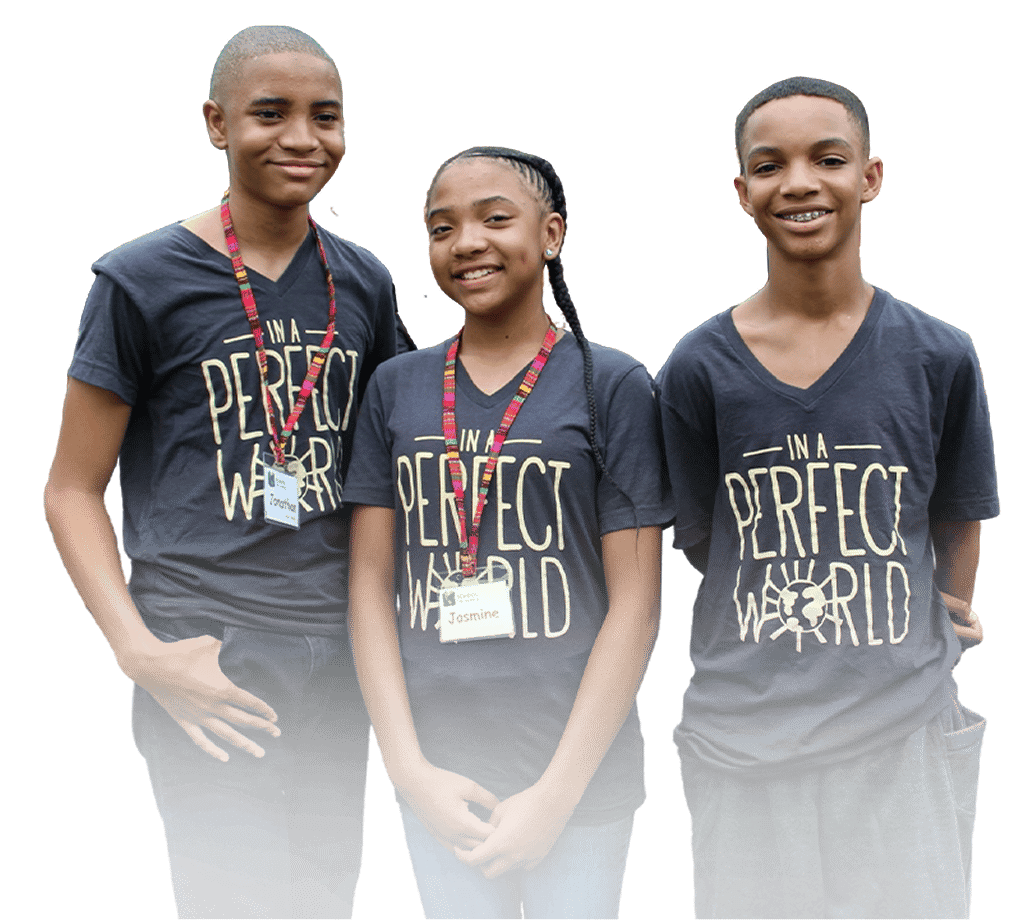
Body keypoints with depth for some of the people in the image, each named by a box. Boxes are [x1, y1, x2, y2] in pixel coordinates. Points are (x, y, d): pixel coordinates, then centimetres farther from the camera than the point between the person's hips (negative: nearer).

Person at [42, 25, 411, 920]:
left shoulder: (364, 283, 9)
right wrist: (136, 647, -14)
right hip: (207, 660, -5)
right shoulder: (142, 279, -4)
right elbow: (73, 489, -2)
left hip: (337, 654, 5)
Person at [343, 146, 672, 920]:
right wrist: (408, 767, -5)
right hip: (437, 781, 3)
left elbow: (635, 604, -7)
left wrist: (559, 792, -10)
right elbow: (371, 581, 4)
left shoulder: (613, 384, -4)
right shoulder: (396, 389, 6)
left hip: (581, 777, -2)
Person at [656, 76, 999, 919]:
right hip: (743, 749, 0)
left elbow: (958, 526, 11)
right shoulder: (697, 369, -2)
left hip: (903, 748, 0)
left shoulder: (939, 358, -1)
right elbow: (703, 542, 6)